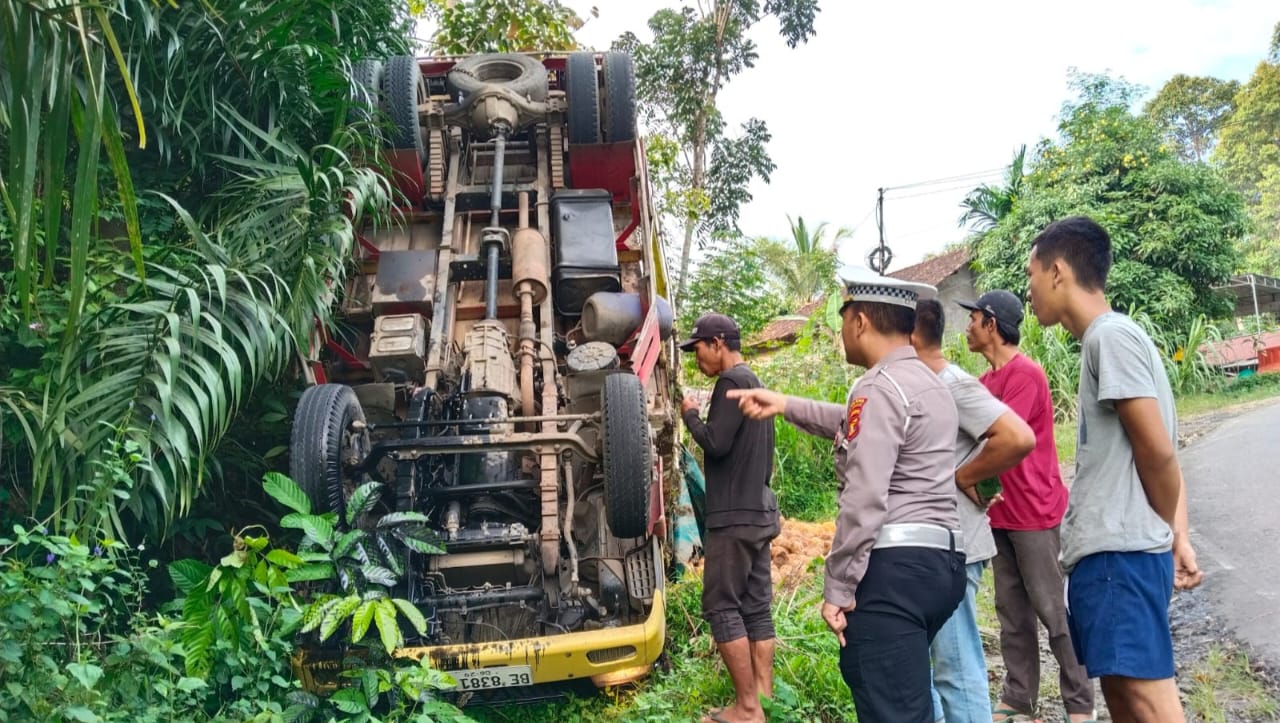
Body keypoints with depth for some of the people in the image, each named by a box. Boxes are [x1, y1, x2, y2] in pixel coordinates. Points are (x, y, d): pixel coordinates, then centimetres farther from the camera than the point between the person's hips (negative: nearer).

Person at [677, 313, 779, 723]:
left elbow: (715, 443, -20)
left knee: (722, 606, -4)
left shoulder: (732, 381, -12)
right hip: (759, 511, 9)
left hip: (734, 514, -9)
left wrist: (690, 415, -3)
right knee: (756, 605, 9)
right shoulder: (754, 383, 17)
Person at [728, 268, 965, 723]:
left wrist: (837, 587, -15)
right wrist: (785, 406, 32)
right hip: (940, 560, 10)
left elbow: (865, 500, -20)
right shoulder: (928, 383, 19)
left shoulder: (879, 388, -12)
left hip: (896, 565, -10)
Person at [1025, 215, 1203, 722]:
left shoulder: (1111, 334, -11)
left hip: (1119, 551, -10)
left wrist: (1165, 532, 2)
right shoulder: (1105, 339, 18)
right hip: (1108, 550, 10)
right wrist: (1178, 537, 10)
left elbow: (1157, 451, -14)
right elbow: (1163, 454, 18)